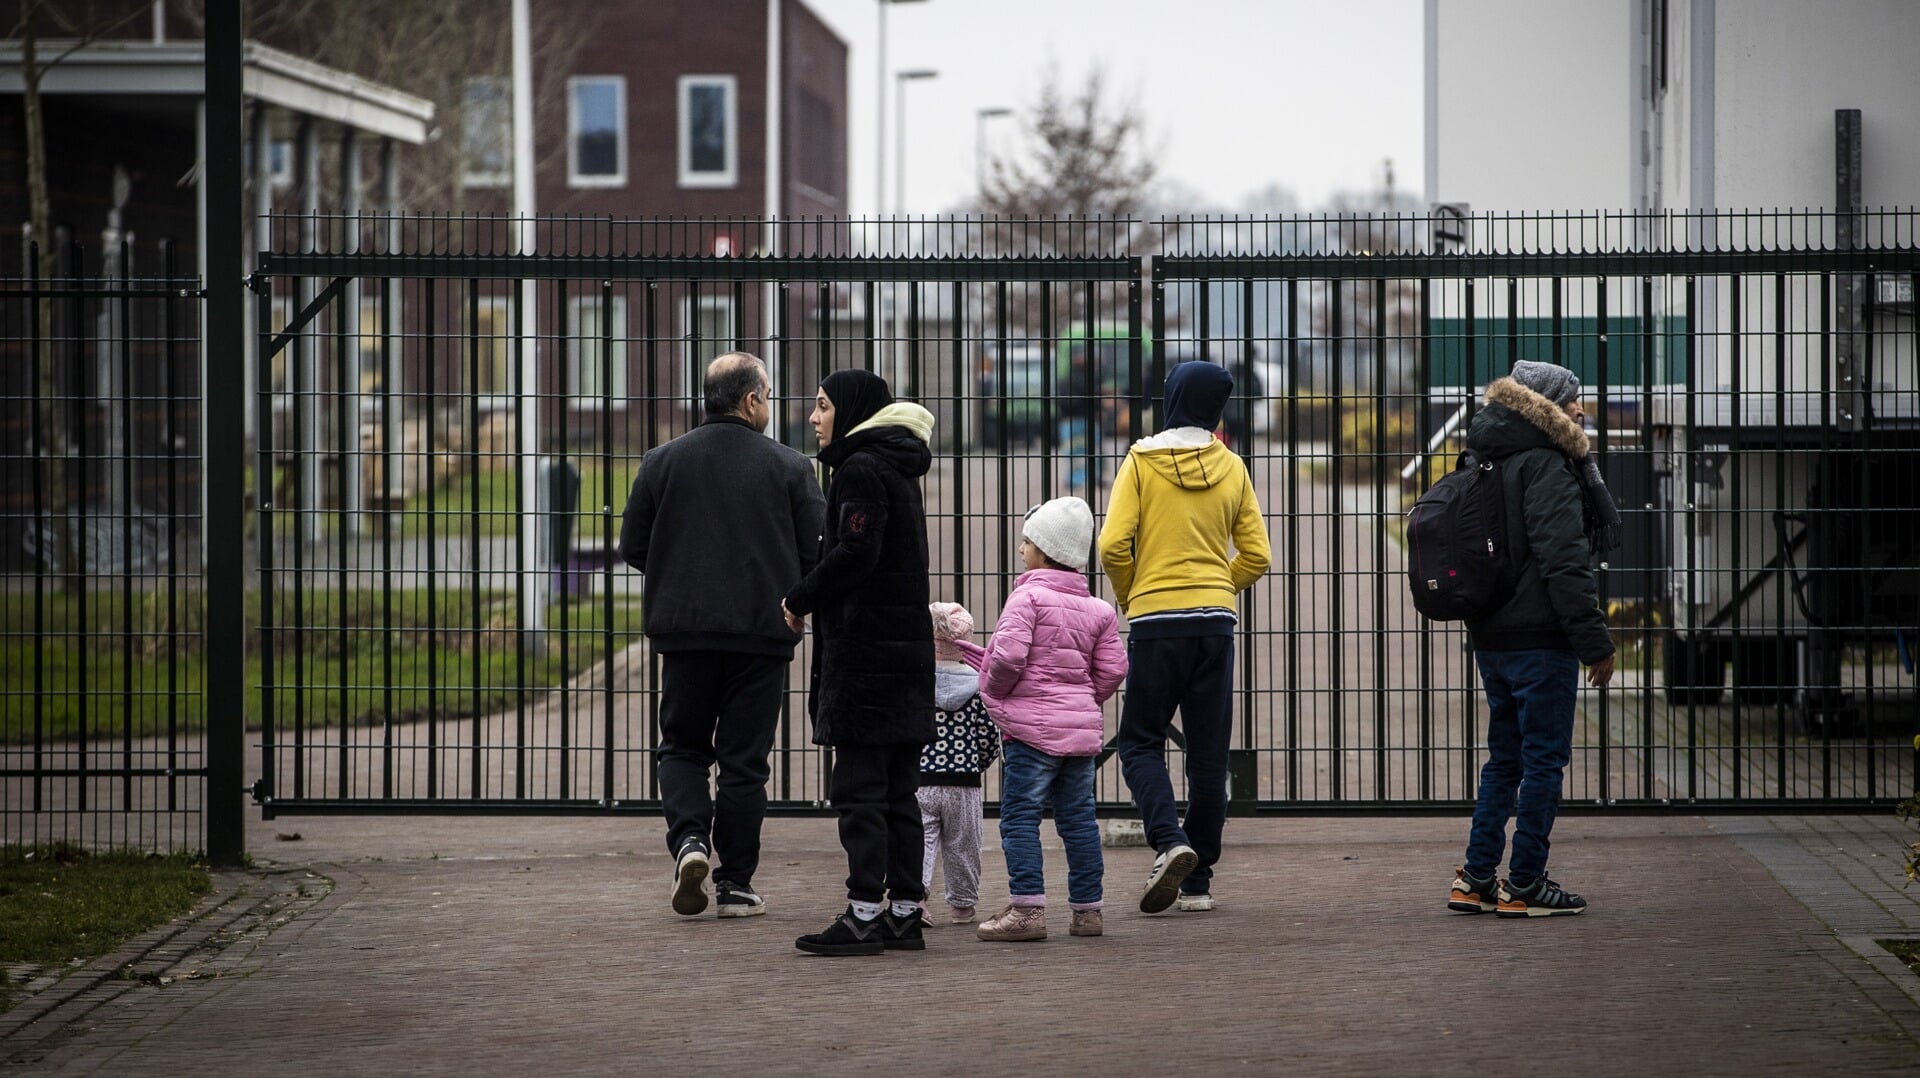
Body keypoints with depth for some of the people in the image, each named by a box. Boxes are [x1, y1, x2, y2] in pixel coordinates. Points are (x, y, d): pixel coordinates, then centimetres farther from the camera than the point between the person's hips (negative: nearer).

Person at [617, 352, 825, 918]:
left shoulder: (662, 462, 1)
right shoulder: (790, 468, -4)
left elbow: (633, 548, 4)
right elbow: (818, 554, -4)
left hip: (684, 631, 1)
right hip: (763, 634, -1)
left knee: (682, 745, 15)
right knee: (744, 757, 6)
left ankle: (689, 836, -9)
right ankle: (735, 883, 7)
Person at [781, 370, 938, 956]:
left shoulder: (860, 468, -11)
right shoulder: (899, 469, 18)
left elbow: (855, 554, -20)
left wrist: (799, 600, -7)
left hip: (865, 648, -9)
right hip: (907, 645, 9)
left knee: (857, 786, -8)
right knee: (897, 788, 10)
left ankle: (865, 914, -9)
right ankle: (905, 912, 11)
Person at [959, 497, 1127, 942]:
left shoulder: (1029, 597, -8)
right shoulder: (1098, 609, 12)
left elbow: (1008, 654, -18)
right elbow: (1112, 668, 8)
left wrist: (993, 687, 0)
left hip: (1034, 725, -7)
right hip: (1083, 727, 7)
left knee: (1020, 814, -4)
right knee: (1078, 817, 12)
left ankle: (1027, 907, -12)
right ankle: (1087, 909, 14)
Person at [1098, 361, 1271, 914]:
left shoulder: (1141, 462, -3)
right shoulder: (1232, 468, 6)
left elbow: (1113, 546, -10)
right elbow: (1255, 556, 6)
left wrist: (1129, 596, 7)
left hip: (1155, 620, -3)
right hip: (1216, 621, 3)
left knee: (1140, 744, 6)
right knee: (1209, 753, 8)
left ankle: (1169, 840, -18)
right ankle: (1198, 880, 9)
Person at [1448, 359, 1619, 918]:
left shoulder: (1496, 467, 15)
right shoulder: (1546, 468, -14)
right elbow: (1563, 565, -20)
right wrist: (1595, 642, -16)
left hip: (1492, 637, 9)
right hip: (1540, 640, -9)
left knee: (1505, 757, 16)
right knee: (1544, 758, -1)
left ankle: (1477, 878, 16)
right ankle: (1524, 886, 1)